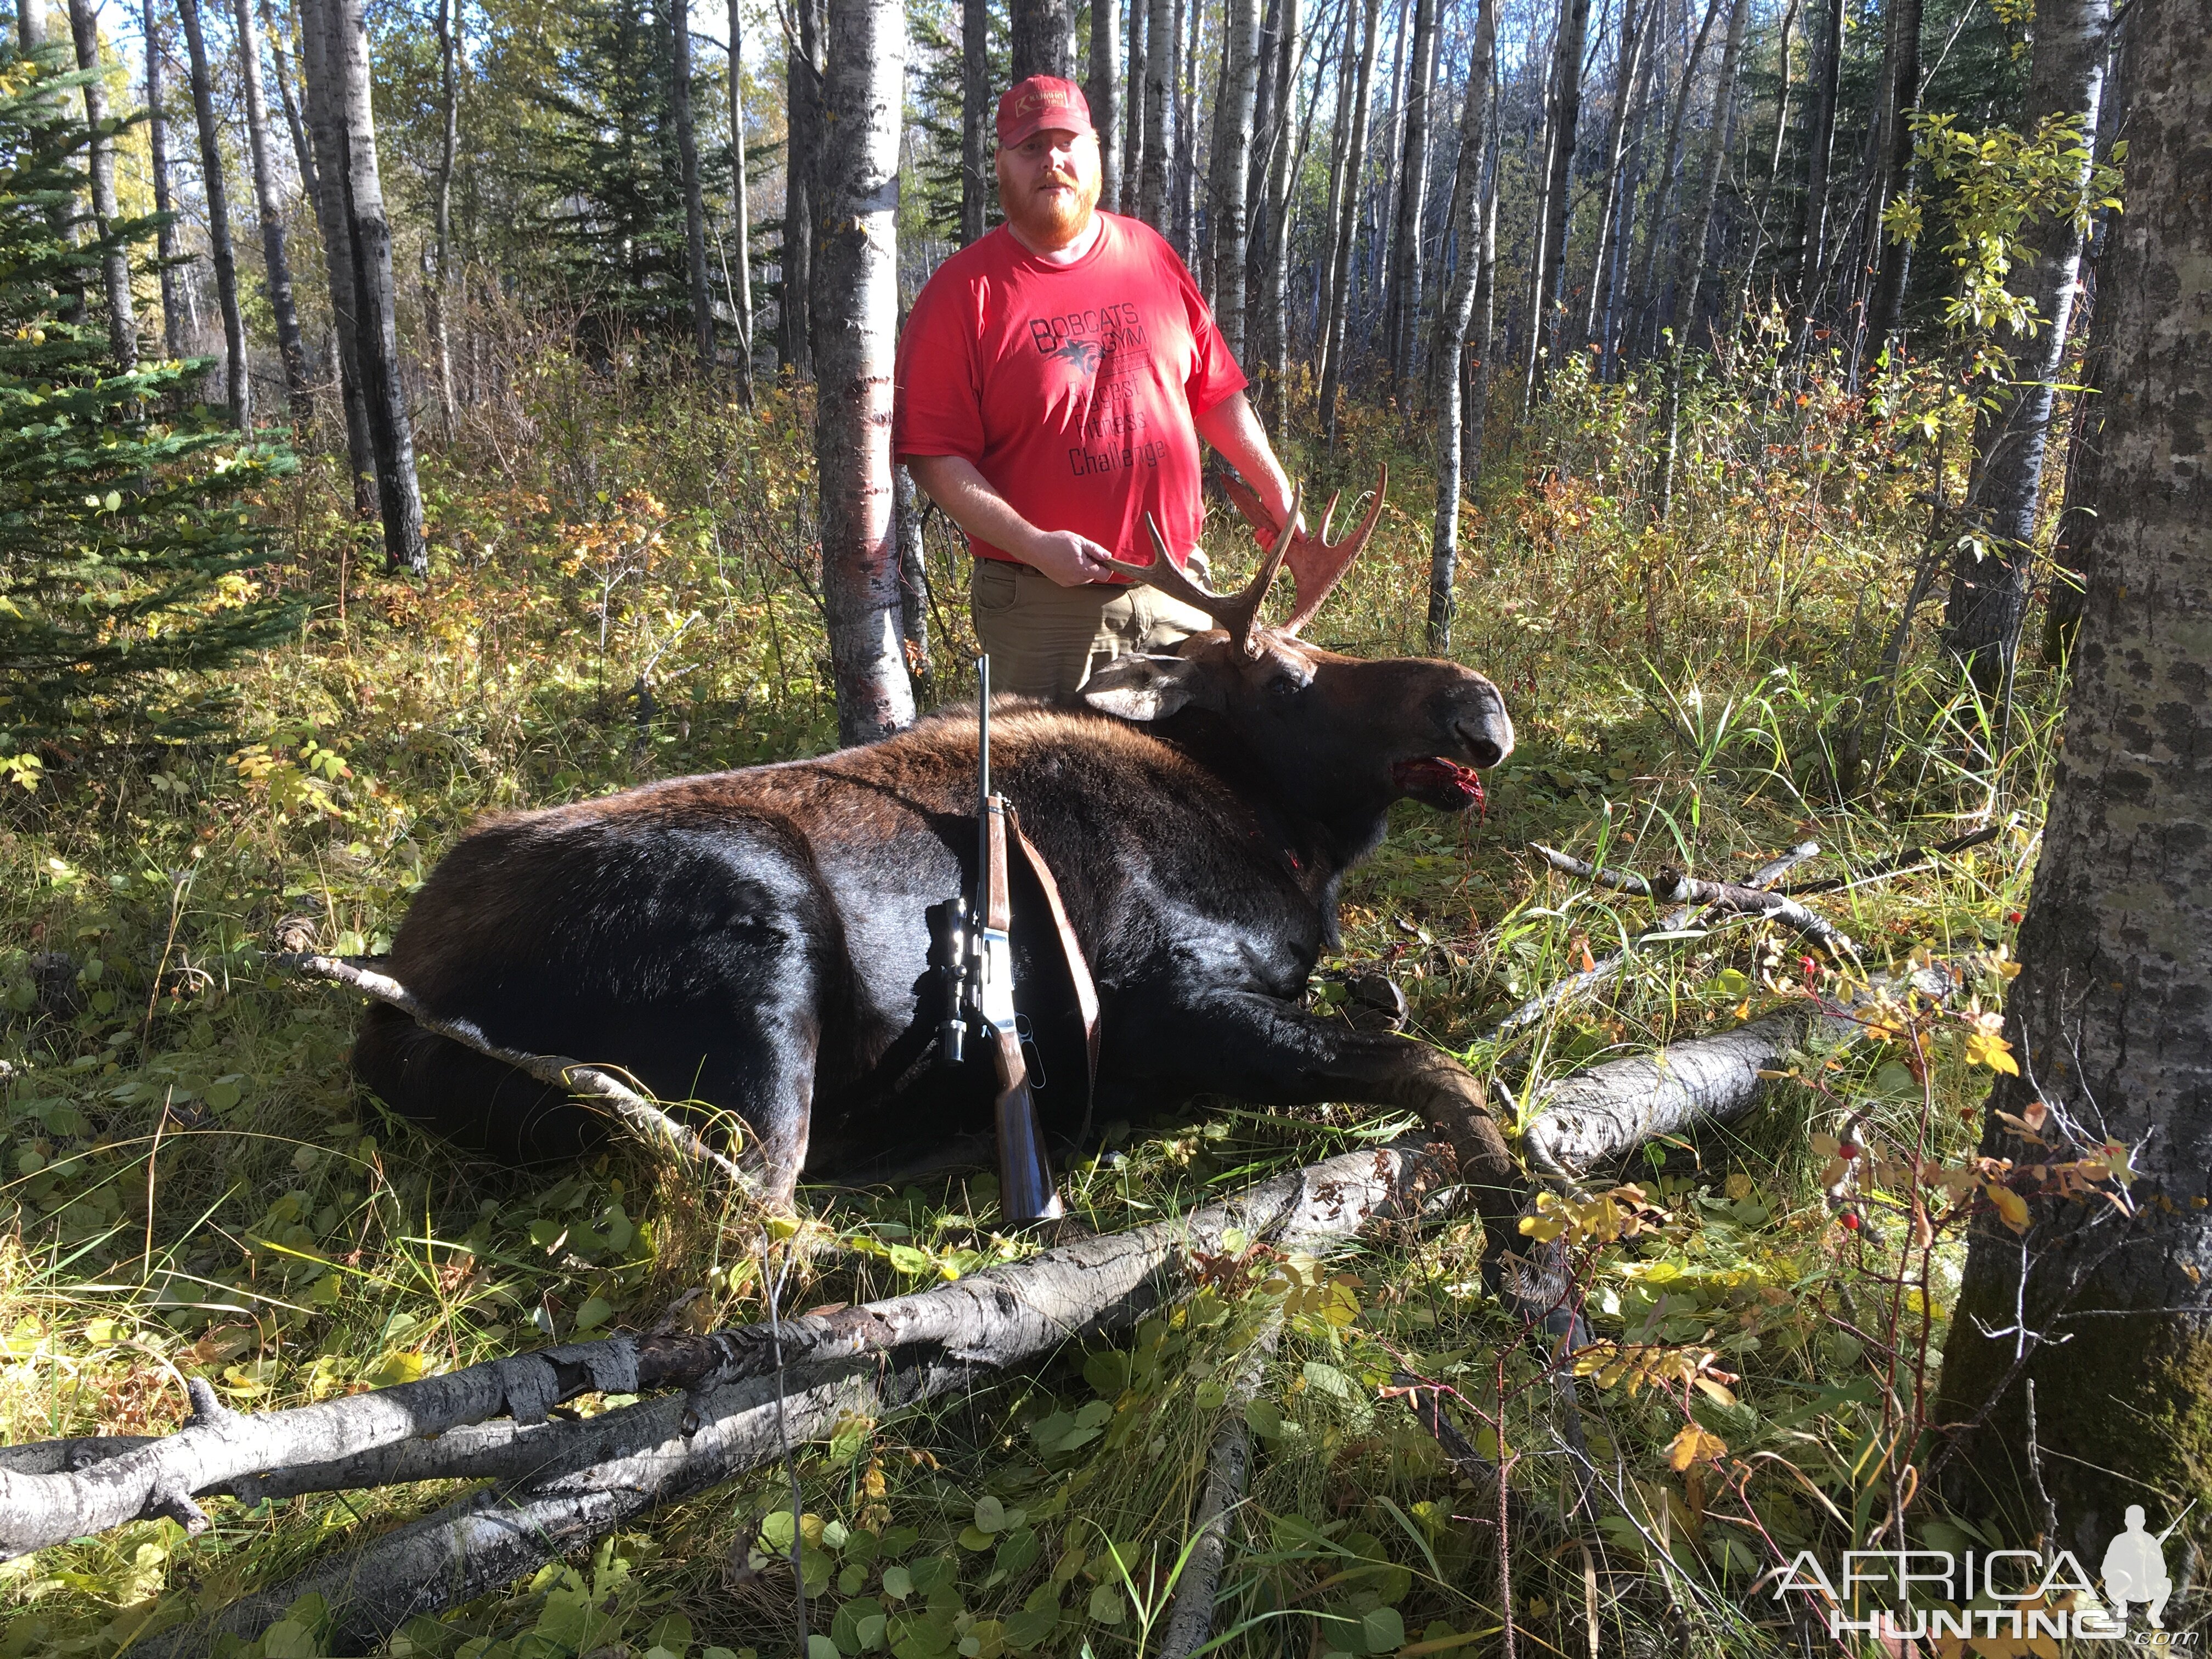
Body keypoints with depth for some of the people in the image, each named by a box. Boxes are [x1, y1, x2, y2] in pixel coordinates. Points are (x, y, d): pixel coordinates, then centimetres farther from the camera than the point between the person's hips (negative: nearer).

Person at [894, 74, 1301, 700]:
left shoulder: (1152, 256, 10)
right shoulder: (963, 292, -4)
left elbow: (1216, 394, 17)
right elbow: (934, 457, -10)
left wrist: (1280, 498, 14)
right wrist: (1035, 546, -19)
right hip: (1041, 607, -4)